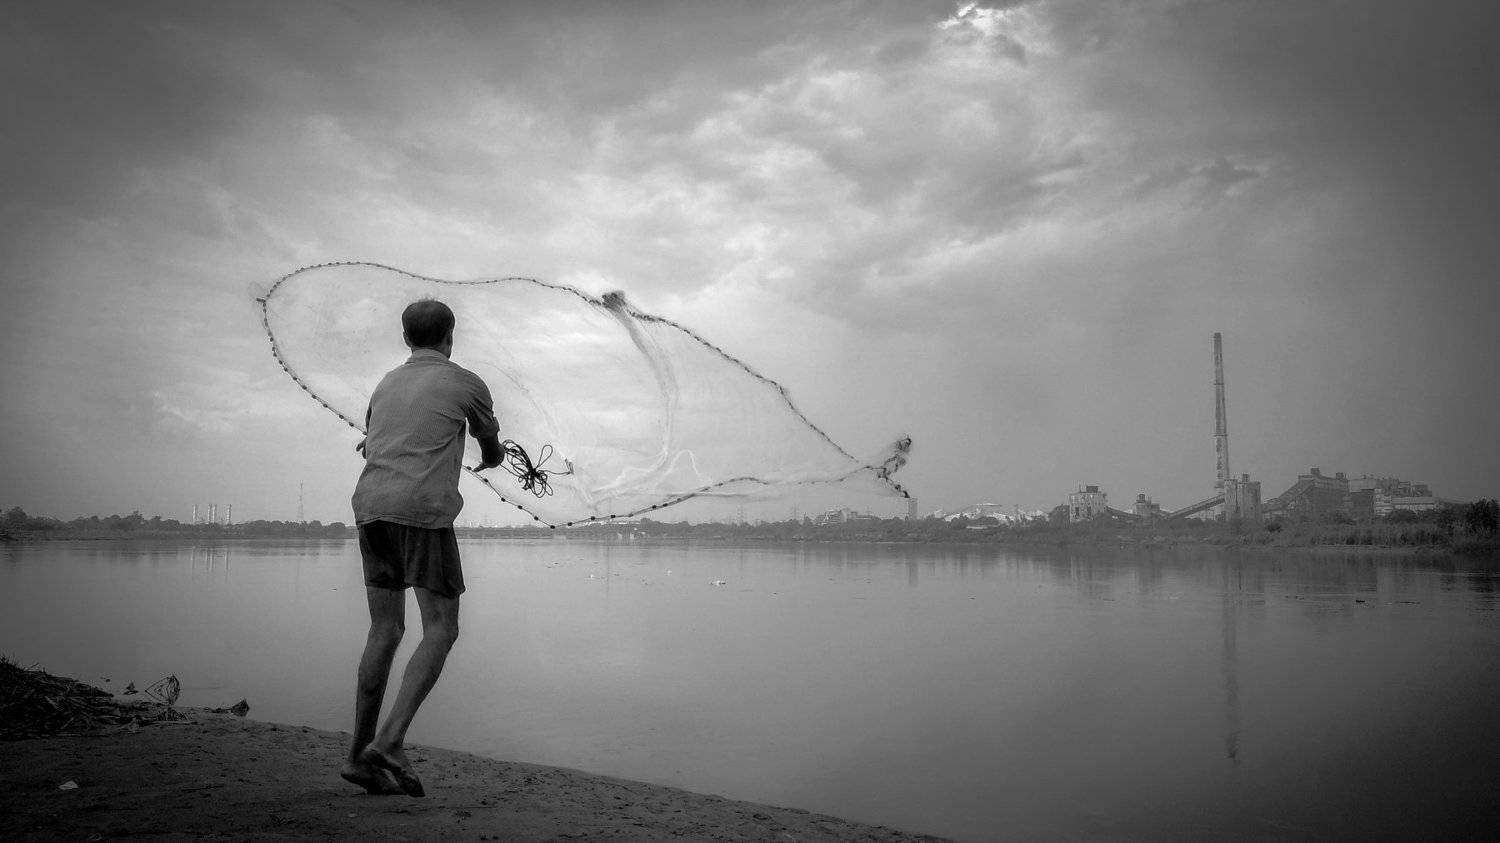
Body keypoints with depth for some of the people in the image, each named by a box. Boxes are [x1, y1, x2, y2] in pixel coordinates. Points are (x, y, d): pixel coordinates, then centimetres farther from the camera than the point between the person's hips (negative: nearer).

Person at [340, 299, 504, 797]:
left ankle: (360, 754, 8)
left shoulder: (386, 385, 22)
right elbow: (491, 444, 25)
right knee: (441, 631, -3)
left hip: (370, 509, 6)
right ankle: (390, 740, -17)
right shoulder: (466, 384, 7)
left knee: (385, 632, 9)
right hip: (423, 512, -6)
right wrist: (491, 458, 49)